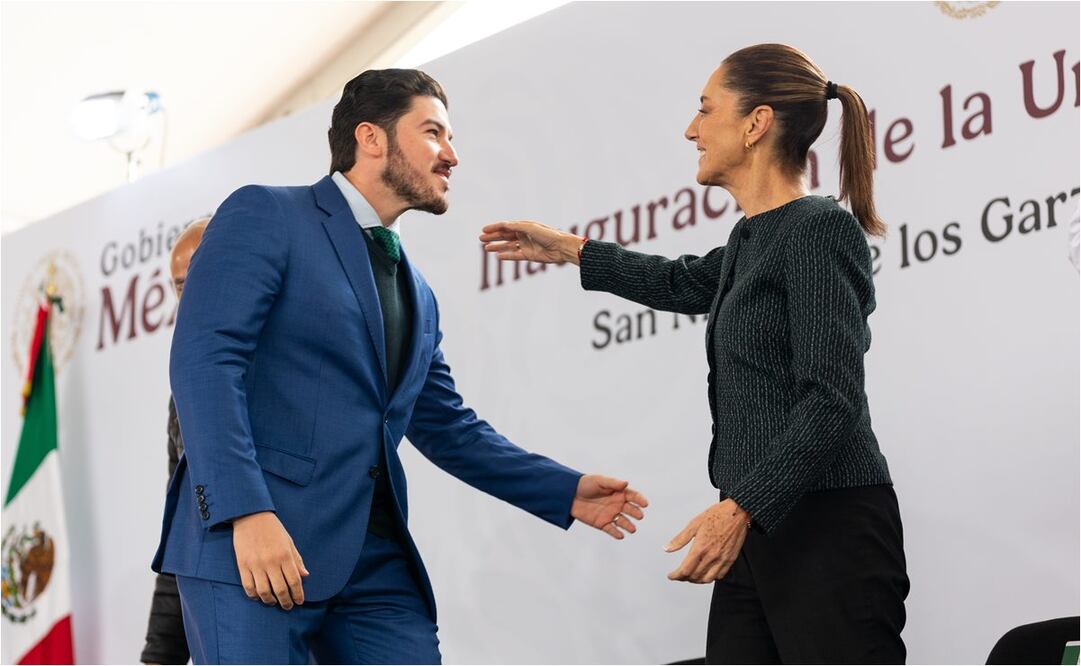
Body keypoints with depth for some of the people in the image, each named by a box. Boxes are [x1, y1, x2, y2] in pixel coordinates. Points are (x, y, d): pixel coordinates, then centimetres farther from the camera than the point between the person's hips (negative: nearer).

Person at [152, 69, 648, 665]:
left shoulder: (418, 296, 23)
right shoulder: (264, 216, 0)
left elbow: (448, 428, 30)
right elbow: (204, 360, -11)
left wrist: (565, 492, 20)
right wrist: (247, 514, -22)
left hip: (375, 561, 7)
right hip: (246, 539, -7)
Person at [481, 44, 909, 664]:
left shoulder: (821, 229, -11)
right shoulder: (753, 239, 16)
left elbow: (831, 400, -19)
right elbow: (684, 283, 39)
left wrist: (739, 507, -24)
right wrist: (568, 248, 43)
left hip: (829, 530, -9)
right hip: (758, 529, 9)